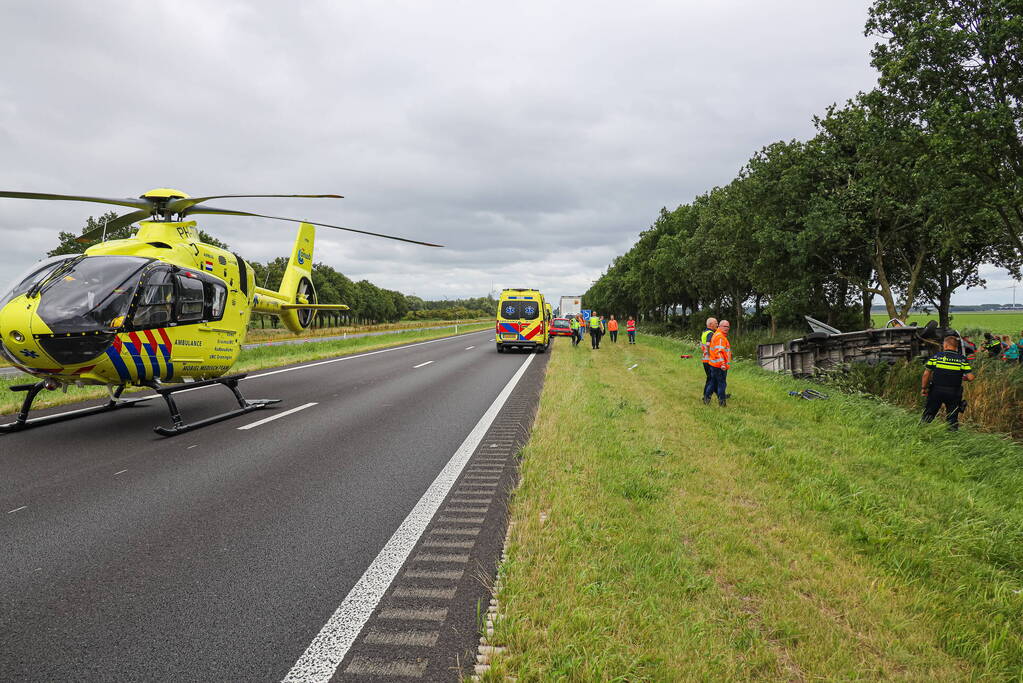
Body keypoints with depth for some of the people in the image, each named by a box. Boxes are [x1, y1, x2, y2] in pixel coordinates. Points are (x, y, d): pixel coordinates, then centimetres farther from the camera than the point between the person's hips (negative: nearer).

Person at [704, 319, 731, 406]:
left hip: (714, 364, 10)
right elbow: (719, 351, -25)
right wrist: (722, 364, -29)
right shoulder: (720, 336, -16)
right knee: (722, 383, -1)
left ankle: (706, 397, 23)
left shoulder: (717, 334, 18)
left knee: (713, 382, 18)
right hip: (719, 365, -10)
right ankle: (721, 402, 6)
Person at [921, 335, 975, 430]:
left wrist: (923, 388, 6)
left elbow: (926, 374, -4)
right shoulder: (962, 359, -3)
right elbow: (970, 377, -8)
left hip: (936, 391, 0)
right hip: (954, 393, 1)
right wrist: (962, 378, 14)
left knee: (928, 415, 9)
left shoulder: (936, 356, -3)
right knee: (952, 419, 12)